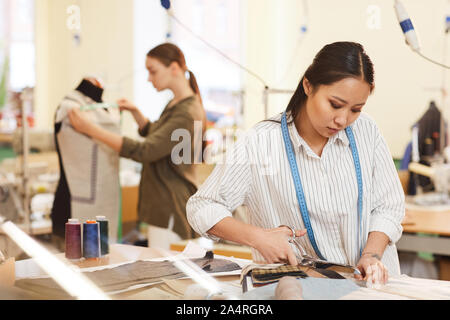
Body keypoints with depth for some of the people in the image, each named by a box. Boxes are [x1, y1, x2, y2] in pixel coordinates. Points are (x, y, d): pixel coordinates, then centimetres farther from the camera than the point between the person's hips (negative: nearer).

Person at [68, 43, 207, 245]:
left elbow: (144, 152, -25)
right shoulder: (174, 105, 14)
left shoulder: (188, 113, -19)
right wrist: (135, 112, 16)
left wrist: (91, 129, -24)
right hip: (162, 206, 10)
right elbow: (153, 133, 34)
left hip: (172, 210, -10)